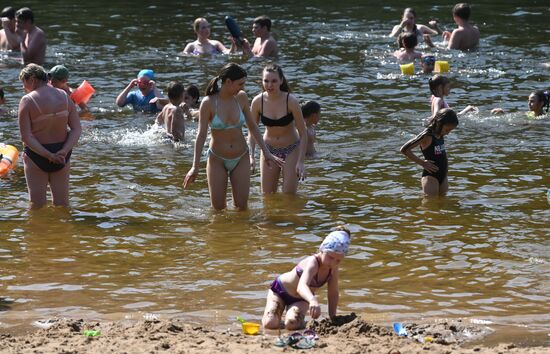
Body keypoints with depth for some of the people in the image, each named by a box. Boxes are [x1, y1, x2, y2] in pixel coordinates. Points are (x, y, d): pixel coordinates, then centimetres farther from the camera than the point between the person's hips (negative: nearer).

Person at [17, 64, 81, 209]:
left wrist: (49, 156, -22)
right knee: (62, 204, 14)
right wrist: (63, 152, -16)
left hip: (36, 155, -4)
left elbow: (26, 137, -19)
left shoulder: (27, 101, -14)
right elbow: (77, 129, -6)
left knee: (37, 205, 5)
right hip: (62, 156, 4)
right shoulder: (64, 96, -1)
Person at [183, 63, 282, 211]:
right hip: (217, 160, -3)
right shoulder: (208, 103, -16)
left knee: (241, 206, 2)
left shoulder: (241, 97, -5)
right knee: (218, 208, 2)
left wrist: (266, 153, 6)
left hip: (241, 159, 3)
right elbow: (201, 135, -14)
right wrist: (195, 167, -16)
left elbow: (252, 126, 7)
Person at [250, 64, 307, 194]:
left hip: (291, 150, -3)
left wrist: (301, 162, -20)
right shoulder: (258, 102, -15)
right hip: (269, 150, 3)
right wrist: (251, 156, -16)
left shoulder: (291, 101, -22)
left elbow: (303, 134, -16)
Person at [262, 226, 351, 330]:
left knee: (292, 324, -24)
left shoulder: (334, 270, -20)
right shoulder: (313, 263, -40)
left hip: (300, 299, 4)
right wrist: (313, 300, -79)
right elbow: (301, 287, -58)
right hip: (280, 290, -4)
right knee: (270, 324, -22)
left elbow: (333, 294, -5)